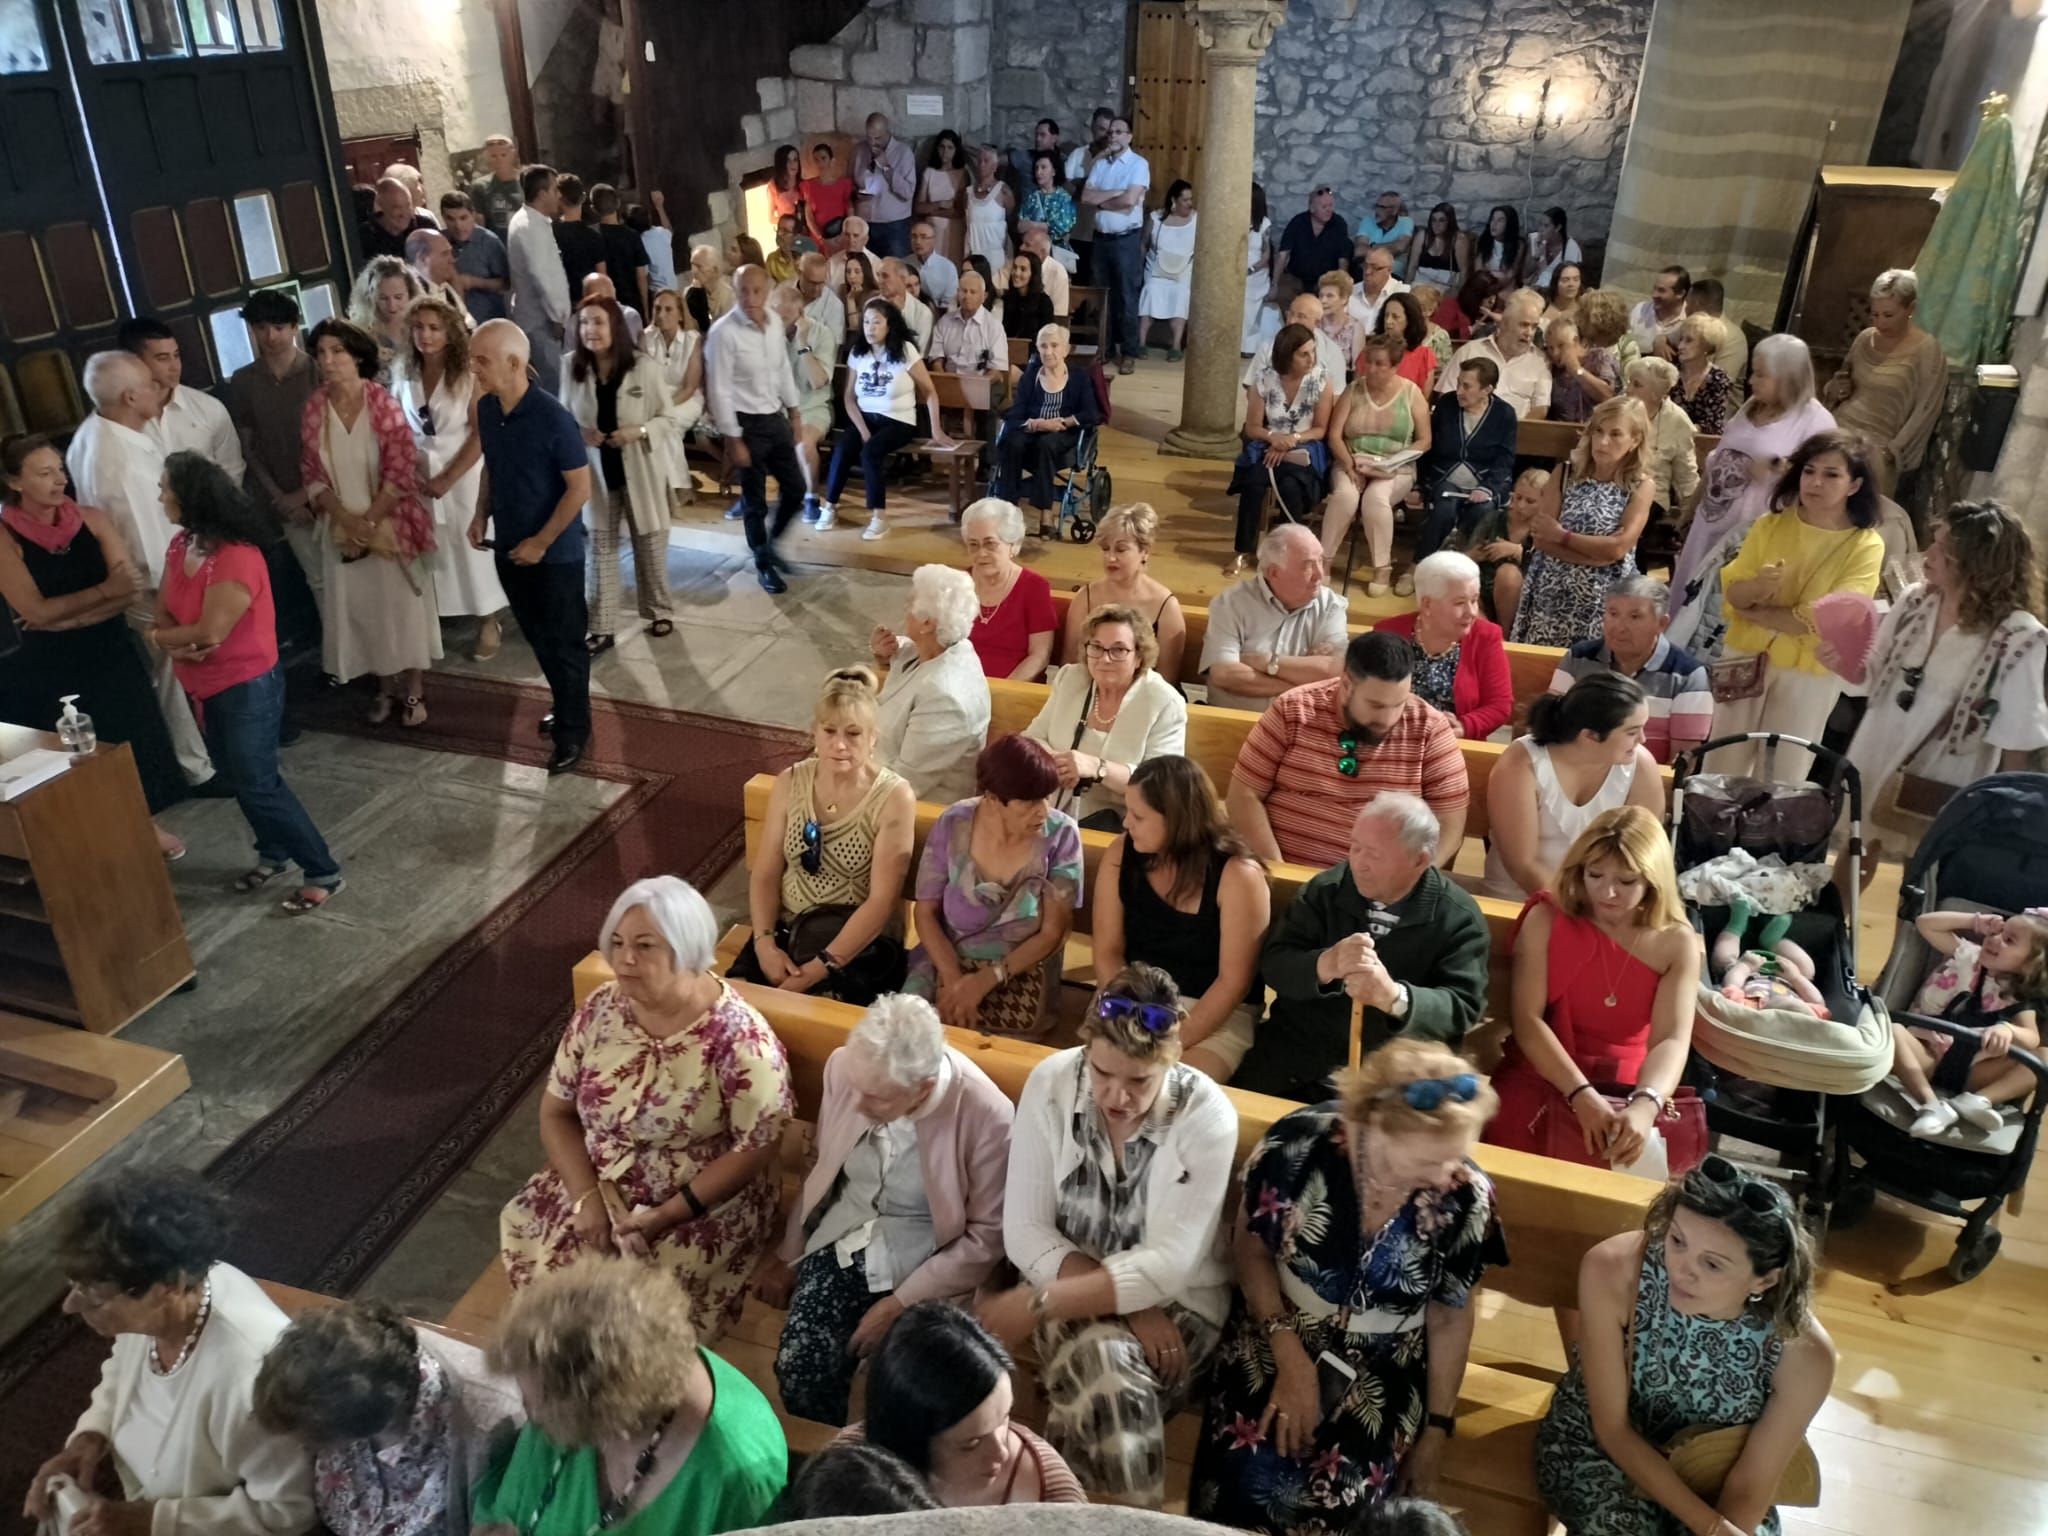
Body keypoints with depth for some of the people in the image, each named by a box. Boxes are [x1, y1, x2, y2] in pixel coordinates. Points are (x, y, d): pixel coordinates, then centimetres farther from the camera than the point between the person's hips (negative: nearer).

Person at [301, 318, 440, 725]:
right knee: (363, 607, 11)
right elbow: (312, 473, 2)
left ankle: (414, 691, 19)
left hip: (390, 522, -3)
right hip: (343, 528, 3)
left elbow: (401, 470, -13)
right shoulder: (314, 408, -2)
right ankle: (386, 687, 26)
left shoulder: (383, 402, -11)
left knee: (403, 603, 6)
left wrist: (371, 521, -15)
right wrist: (346, 519, -12)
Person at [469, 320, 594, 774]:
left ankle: (573, 729, 19)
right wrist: (482, 515, 2)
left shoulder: (552, 417, -21)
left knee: (564, 642, 6)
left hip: (555, 554, -6)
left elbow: (579, 487, -18)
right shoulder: (485, 409, -1)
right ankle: (563, 701, 39)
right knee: (538, 637, 19)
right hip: (508, 549, 6)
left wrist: (541, 543, -17)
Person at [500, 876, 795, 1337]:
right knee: (526, 1237, -13)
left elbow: (757, 1146, -17)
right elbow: (556, 1112, 1)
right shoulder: (600, 1010, -5)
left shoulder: (737, 1034, -20)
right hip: (600, 1189, 5)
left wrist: (667, 1215, -21)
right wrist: (588, 1196, -13)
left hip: (705, 1204, -5)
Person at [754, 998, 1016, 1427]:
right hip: (847, 1236, 3)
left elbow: (987, 1235, -13)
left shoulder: (987, 1116, -26)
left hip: (928, 1261, -3)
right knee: (797, 1370, -12)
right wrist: (789, 1253, 11)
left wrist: (901, 1302, -13)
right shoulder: (844, 1066, -15)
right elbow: (822, 1167, 4)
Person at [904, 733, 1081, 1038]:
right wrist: (953, 979, -18)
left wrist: (985, 981, -18)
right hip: (945, 961, 2)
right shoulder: (953, 825, -9)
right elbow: (926, 912, -2)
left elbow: (1053, 933, -9)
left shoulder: (1061, 835, -13)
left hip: (1021, 975, -2)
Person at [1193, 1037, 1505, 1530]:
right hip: (1276, 1343, -1)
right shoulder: (1300, 1143, -23)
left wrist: (1436, 1430, 8)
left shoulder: (1467, 1196, -17)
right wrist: (1291, 1359, -12)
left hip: (1381, 1375, 1)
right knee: (1250, 1489, -20)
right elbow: (1250, 1248, -6)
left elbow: (1450, 1321, 0)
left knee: (1342, 1503, -19)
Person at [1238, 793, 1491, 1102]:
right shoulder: (1326, 888, 3)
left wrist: (1395, 997, -33)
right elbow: (1273, 964, -3)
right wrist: (1324, 965, -26)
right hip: (1296, 1049, 3)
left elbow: (1463, 1008, -12)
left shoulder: (1460, 919, -4)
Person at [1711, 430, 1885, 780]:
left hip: (1810, 671, -2)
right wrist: (1755, 587, -26)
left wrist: (1753, 609, -12)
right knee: (1723, 766, 11)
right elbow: (1731, 591, -3)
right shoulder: (1771, 525, -1)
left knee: (1781, 778, 9)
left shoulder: (1866, 546, -11)